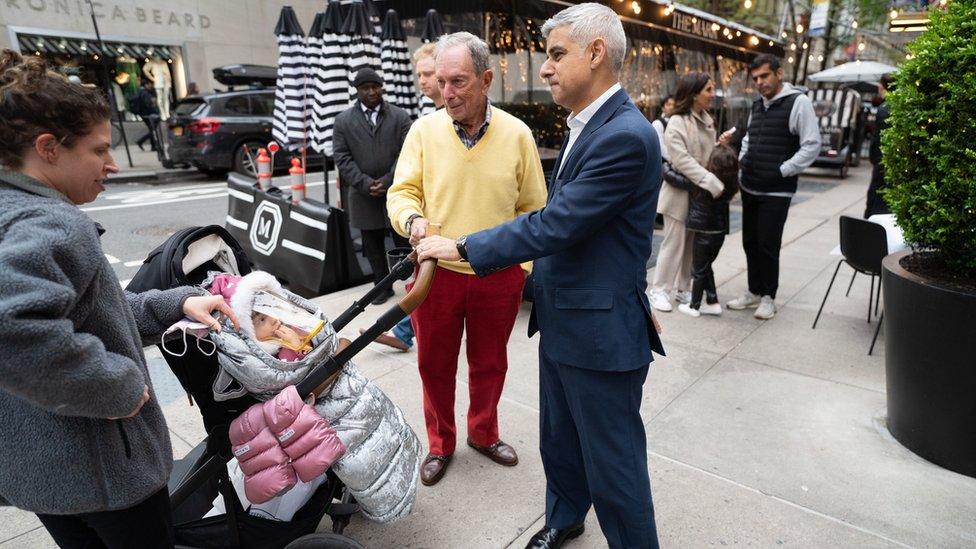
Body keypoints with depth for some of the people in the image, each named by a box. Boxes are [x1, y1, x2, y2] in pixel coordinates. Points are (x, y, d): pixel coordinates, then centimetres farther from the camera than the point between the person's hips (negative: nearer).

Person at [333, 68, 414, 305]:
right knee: (373, 246, 10)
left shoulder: (400, 116, 4)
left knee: (404, 242, 3)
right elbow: (342, 158, 0)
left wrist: (387, 181, -13)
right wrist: (365, 183, -12)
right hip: (364, 195, 2)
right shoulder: (344, 120, 6)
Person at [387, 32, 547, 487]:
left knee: (490, 363, 17)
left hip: (499, 275, 1)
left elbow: (532, 209, 2)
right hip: (438, 273, 0)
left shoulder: (517, 134, -3)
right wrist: (413, 219, -23)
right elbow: (402, 192, -1)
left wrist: (523, 265, -1)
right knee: (435, 364, 13)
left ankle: (483, 433, 42)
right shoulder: (424, 130, -4)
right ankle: (440, 444, 36)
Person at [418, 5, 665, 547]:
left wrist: (462, 246, -16)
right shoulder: (588, 126, 9)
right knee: (559, 441, 26)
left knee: (613, 464, 8)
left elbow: (554, 224, -24)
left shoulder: (626, 136, -22)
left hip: (601, 333, -9)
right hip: (562, 322, 10)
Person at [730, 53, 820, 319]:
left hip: (776, 191, -6)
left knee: (768, 245, -2)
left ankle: (768, 297, 14)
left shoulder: (798, 102, -8)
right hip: (749, 187, 7)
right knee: (750, 243, 12)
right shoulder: (757, 105, 13)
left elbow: (812, 145, -11)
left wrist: (782, 171, -15)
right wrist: (742, 159, 9)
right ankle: (754, 292, 27)